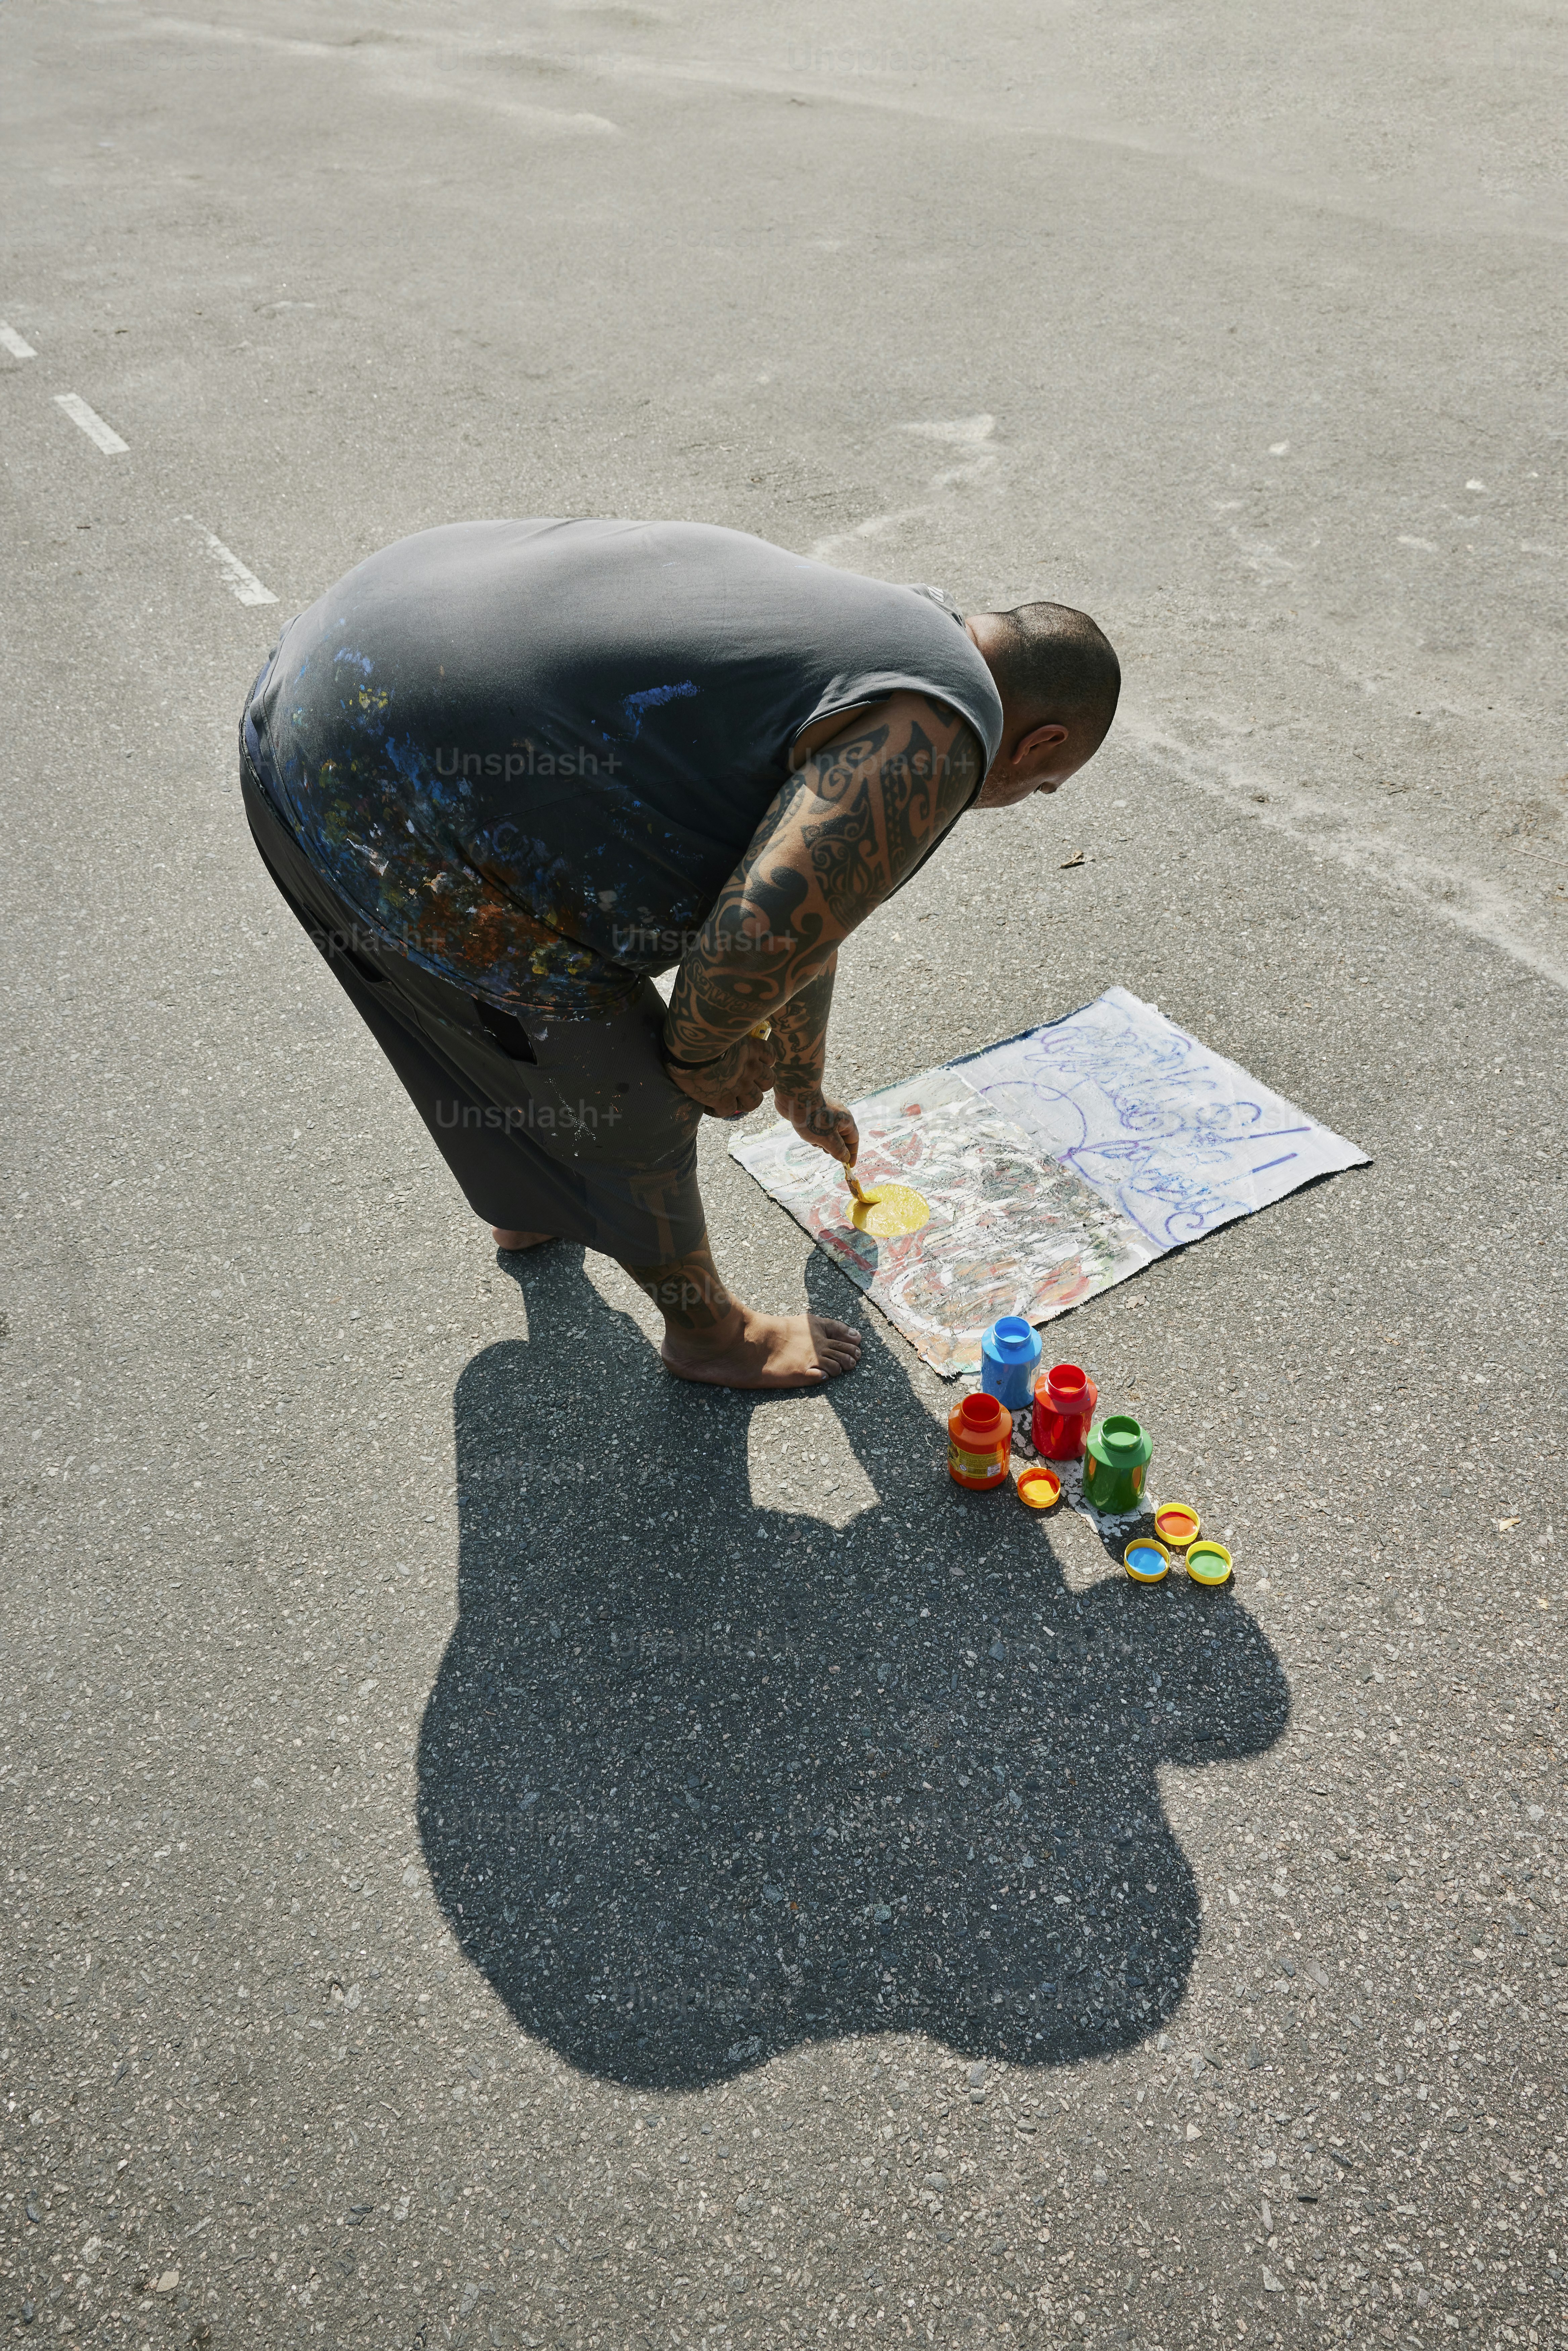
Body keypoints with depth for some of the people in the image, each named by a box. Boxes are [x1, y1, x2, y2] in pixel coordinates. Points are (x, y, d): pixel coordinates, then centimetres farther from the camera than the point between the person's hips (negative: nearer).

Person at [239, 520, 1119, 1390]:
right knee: (631, 1097, 9)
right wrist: (703, 1053, 0)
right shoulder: (937, 737, -11)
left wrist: (800, 1087, 42)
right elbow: (761, 938, -23)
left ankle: (531, 1206, 60)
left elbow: (803, 902, 31)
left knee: (509, 1028, 32)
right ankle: (711, 1331, 34)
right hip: (393, 808, -10)